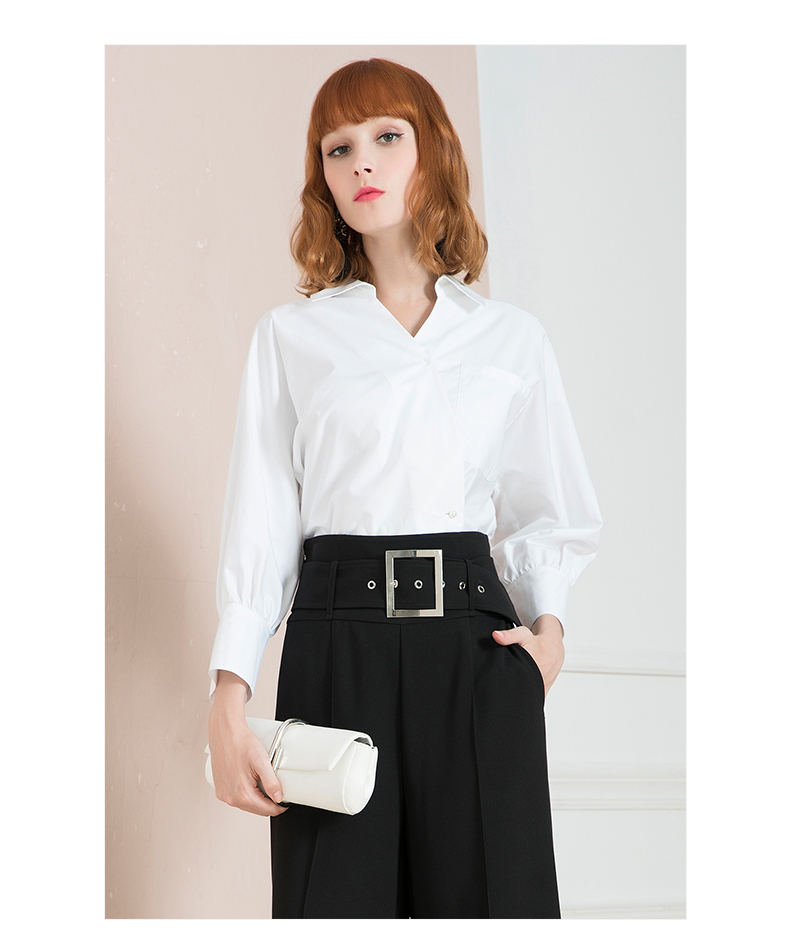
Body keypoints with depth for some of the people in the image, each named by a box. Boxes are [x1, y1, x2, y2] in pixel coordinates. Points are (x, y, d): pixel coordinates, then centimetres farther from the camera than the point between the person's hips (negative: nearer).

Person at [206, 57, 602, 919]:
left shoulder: (511, 337, 12)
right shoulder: (291, 335, 9)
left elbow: (546, 512, 17)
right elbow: (258, 523, 3)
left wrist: (546, 622, -1)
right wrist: (228, 700, -5)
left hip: (476, 647, 1)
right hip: (336, 646, -1)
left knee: (488, 895, 2)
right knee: (336, 896, 0)